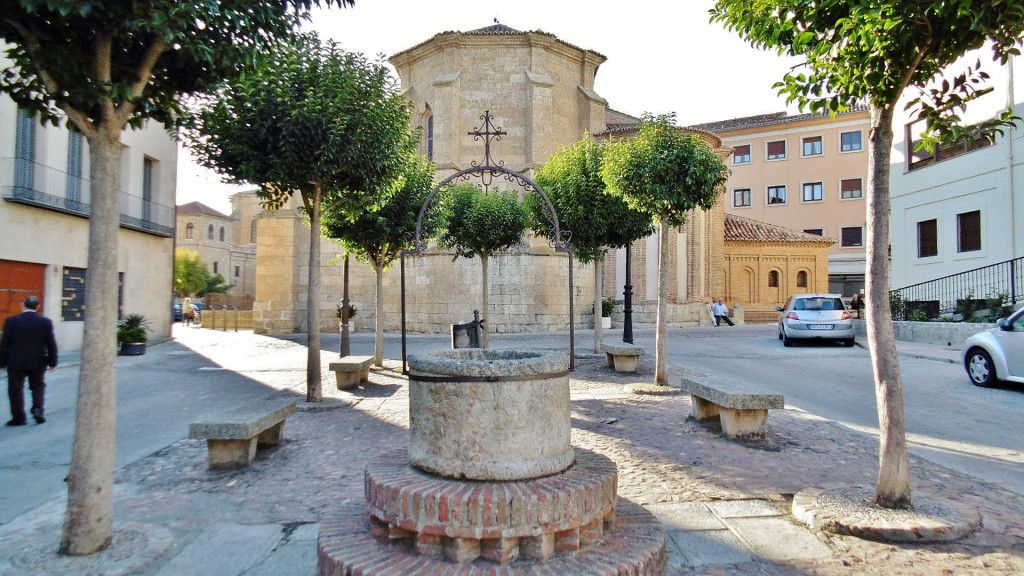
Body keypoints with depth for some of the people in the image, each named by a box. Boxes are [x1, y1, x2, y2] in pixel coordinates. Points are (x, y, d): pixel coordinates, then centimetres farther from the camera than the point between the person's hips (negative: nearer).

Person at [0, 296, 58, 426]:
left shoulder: (12, 321, -8)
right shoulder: (46, 322, -5)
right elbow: (51, 344, -1)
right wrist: (53, 361, 8)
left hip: (16, 363, -1)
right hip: (38, 363, 1)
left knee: (16, 390, 9)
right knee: (38, 387, 18)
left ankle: (19, 417, 10)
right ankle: (37, 409, 3)